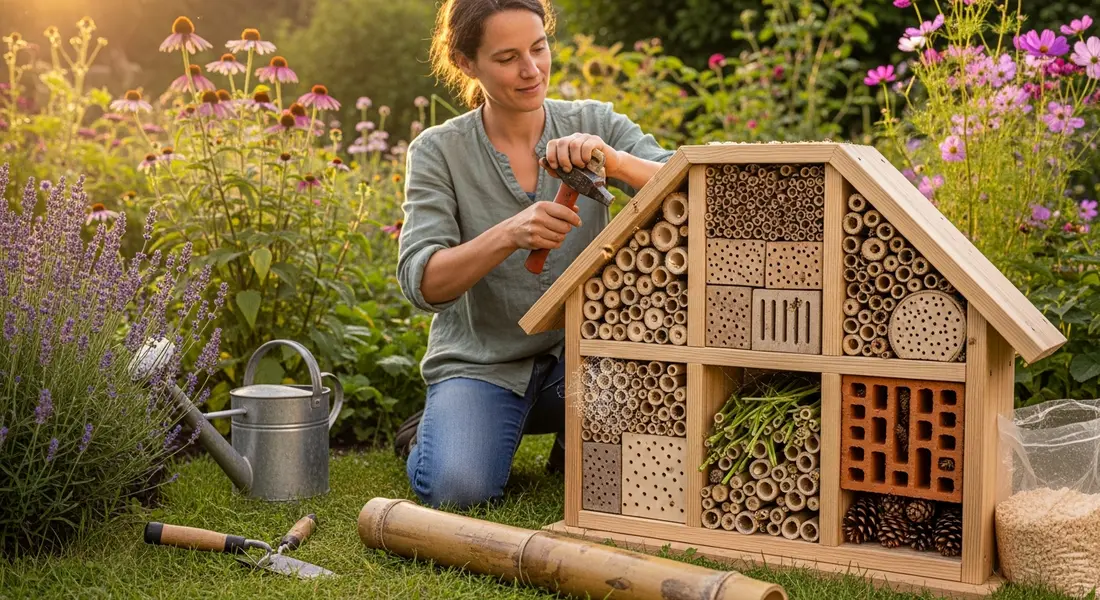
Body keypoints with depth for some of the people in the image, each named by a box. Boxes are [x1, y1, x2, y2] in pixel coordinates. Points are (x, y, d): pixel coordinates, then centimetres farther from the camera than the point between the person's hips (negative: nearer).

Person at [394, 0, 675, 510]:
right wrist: (510, 234, -34)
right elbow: (422, 283, -17)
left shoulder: (596, 125, -2)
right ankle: (435, 431, 10)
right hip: (481, 362, -1)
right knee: (457, 488, -27)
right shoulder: (438, 151, -7)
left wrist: (613, 161, -34)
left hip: (580, 352, 1)